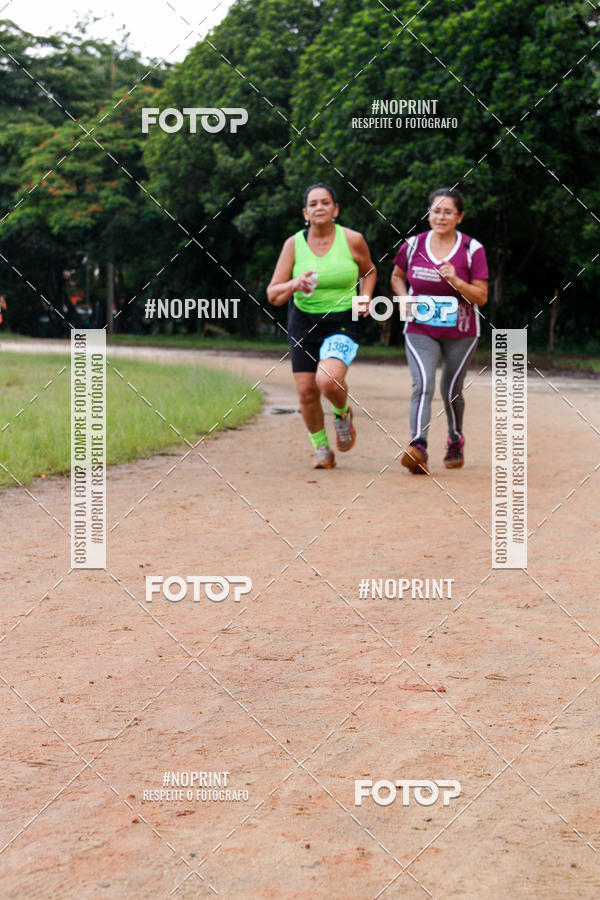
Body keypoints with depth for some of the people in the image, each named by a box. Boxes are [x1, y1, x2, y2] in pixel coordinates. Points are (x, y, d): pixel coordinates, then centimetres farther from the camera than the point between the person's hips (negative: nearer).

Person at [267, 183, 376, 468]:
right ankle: (322, 450, 25)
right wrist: (295, 285, -23)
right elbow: (273, 295, -3)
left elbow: (369, 272, 16)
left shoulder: (353, 240, -6)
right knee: (306, 391, 1)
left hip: (343, 323, -3)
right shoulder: (294, 244, -3)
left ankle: (343, 413, 11)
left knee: (328, 380, -26)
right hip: (304, 322, 3)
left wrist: (365, 298, -2)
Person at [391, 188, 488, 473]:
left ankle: (455, 440, 38)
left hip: (460, 332, 0)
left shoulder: (472, 249, -8)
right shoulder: (413, 245, -2)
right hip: (420, 329, 0)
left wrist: (456, 281, -25)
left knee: (451, 391, 11)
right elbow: (397, 276, 16)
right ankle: (418, 447, -33)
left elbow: (481, 297, -9)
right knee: (423, 385, -19)